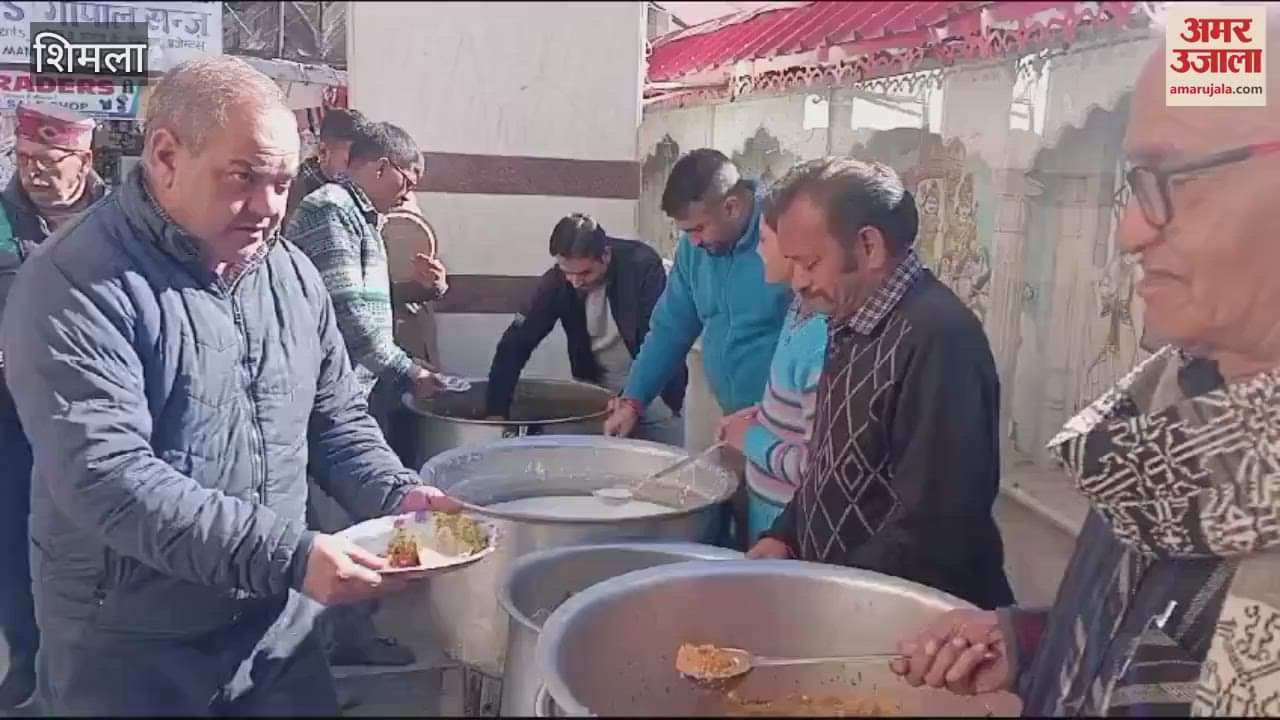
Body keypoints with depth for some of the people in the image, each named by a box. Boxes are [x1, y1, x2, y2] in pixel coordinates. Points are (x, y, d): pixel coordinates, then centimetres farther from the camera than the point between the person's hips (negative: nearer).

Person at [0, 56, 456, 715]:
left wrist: (396, 495, -9)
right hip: (128, 655, -5)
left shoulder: (294, 275, 3)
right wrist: (288, 555, -31)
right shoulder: (76, 285, -17)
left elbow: (337, 420, 10)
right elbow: (107, 479, -26)